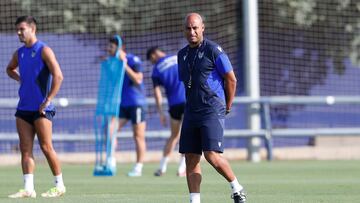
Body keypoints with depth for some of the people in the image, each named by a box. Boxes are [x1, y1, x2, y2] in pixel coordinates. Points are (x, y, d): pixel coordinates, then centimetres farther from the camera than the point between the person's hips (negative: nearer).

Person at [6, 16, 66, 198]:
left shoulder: (44, 51, -8)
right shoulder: (19, 53, 13)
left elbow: (58, 76, -16)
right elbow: (10, 69, 35)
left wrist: (48, 100, -19)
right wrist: (19, 79, 14)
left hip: (41, 108, -7)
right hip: (23, 108, 7)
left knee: (46, 147, -5)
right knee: (25, 149, 0)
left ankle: (59, 186, 5)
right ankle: (28, 188, -2)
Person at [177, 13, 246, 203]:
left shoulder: (213, 50, -7)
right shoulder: (182, 54, 13)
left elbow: (231, 79, -4)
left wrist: (227, 107, 2)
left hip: (212, 111, -7)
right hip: (191, 112, 7)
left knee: (212, 155, -16)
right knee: (191, 158, 2)